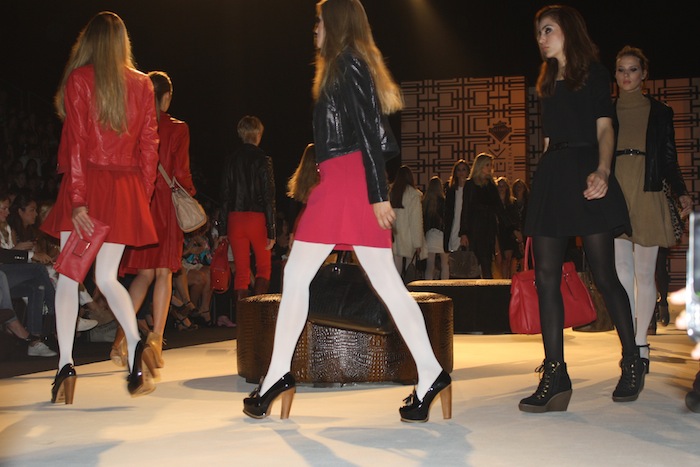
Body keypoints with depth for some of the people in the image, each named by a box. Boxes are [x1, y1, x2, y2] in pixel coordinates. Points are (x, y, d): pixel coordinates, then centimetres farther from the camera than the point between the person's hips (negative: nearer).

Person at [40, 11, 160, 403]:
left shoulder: (79, 79, -2)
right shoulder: (143, 85, 9)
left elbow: (76, 142, -9)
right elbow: (149, 146, 7)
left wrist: (77, 200, -12)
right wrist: (142, 197, 12)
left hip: (87, 185, -3)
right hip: (126, 192, 4)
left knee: (68, 277, 5)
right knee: (107, 276, 11)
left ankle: (66, 364, -3)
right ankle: (136, 344, -12)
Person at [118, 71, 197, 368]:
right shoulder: (177, 129, -4)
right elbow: (181, 173, -7)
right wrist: (190, 194, 10)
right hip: (165, 204, -3)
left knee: (144, 273, 12)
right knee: (163, 273, 4)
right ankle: (156, 340, 3)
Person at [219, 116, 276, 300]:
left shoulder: (231, 160, 7)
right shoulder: (263, 159, -5)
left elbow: (225, 196, 6)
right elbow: (269, 197, -8)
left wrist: (223, 229, 9)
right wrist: (271, 230, -7)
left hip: (235, 218, 3)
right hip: (257, 217, -3)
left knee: (241, 271, 7)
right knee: (264, 266, 10)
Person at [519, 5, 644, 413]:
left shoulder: (593, 73, 5)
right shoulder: (548, 82, 22)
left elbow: (604, 128, -6)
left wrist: (602, 170, -24)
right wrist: (546, 177, 13)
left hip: (585, 172, -6)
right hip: (552, 176, 6)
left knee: (604, 274, -5)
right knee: (546, 276, -4)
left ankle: (633, 361, 12)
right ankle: (555, 375, -4)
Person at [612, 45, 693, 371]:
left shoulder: (660, 112, 10)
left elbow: (669, 160, 9)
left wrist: (681, 193, -4)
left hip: (648, 197, 0)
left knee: (644, 273, 0)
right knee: (621, 271, -5)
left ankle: (641, 344, 6)